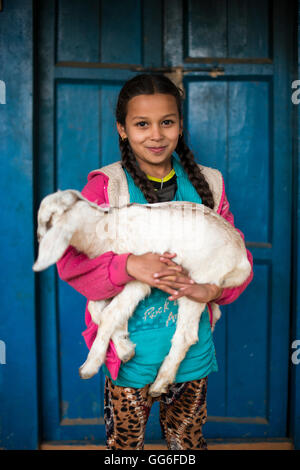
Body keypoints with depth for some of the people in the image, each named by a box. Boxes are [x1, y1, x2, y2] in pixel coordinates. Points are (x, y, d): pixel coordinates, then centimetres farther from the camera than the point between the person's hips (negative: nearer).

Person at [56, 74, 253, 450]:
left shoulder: (207, 184, 2)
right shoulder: (104, 186, -8)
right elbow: (70, 260, -12)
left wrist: (213, 289, -15)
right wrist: (130, 266, -28)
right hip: (130, 352, -2)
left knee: (188, 442, 20)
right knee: (125, 445, 15)